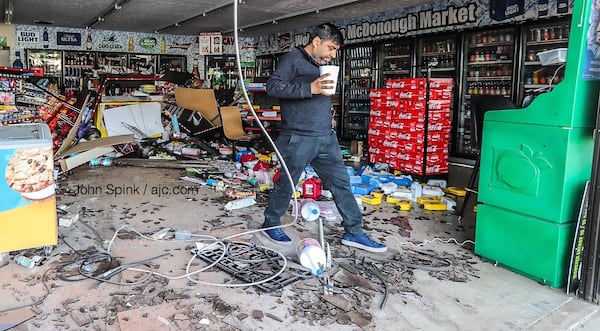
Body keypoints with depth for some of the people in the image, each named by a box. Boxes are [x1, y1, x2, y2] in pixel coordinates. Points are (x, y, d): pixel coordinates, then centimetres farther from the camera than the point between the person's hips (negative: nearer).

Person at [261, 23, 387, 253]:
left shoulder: (323, 65, 20)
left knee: (341, 183, 6)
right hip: (298, 139, -7)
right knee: (286, 185, 6)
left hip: (326, 138, 8)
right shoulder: (293, 59, -5)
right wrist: (310, 88, -23)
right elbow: (272, 86, -18)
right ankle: (271, 225, 27)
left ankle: (354, 232, 16)